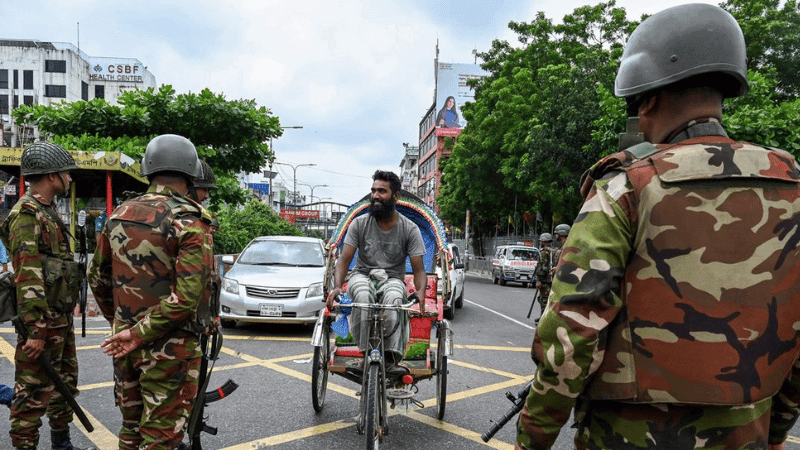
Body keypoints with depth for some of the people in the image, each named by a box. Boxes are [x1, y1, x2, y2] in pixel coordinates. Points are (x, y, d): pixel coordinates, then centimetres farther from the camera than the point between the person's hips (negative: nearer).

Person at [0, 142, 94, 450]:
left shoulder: (48, 212, 16)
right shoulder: (27, 214, -16)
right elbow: (27, 276, -23)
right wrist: (36, 330, -26)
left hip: (62, 319, 10)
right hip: (43, 322, -10)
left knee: (65, 384, 20)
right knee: (34, 393, -3)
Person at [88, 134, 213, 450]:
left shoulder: (119, 215, 4)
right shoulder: (187, 223, -17)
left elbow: (97, 277, 14)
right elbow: (187, 297, -25)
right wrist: (139, 333, -16)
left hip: (125, 343, 7)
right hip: (169, 348, -6)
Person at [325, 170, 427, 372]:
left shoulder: (409, 228, -2)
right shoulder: (360, 223, 0)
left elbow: (418, 269, -5)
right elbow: (344, 259, -3)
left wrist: (421, 292, -26)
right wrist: (337, 286, -23)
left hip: (393, 279, -1)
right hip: (362, 275, 1)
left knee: (394, 298, -37)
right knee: (363, 295, -36)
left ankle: (392, 358, -33)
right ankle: (367, 353, -27)